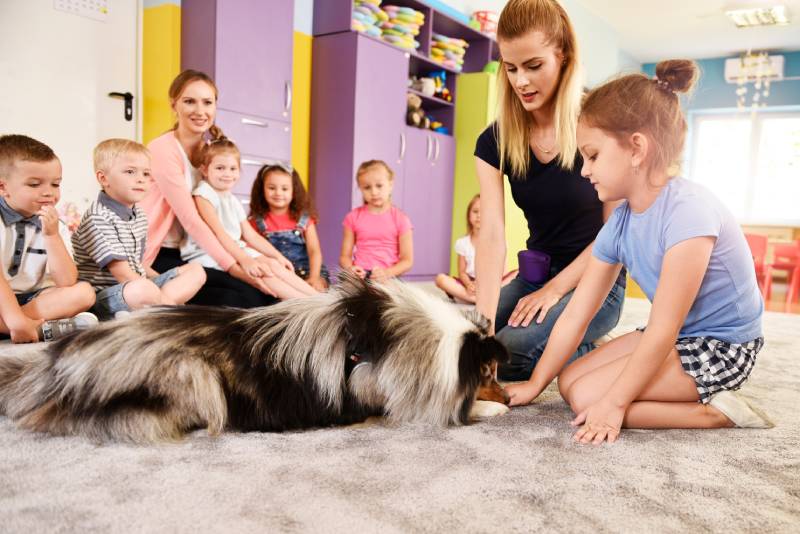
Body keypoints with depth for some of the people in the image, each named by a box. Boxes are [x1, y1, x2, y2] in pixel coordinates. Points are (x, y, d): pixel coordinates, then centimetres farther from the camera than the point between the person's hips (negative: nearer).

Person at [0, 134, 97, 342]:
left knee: (84, 292, -20)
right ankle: (43, 329, -28)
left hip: (33, 298, 4)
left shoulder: (53, 226, 1)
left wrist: (52, 236, -20)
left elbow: (67, 282, -11)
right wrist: (17, 321, -32)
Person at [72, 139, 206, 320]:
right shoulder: (98, 219, -15)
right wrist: (164, 300, -22)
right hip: (104, 296, -10)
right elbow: (121, 273, -21)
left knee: (196, 271, 6)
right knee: (143, 290, -41)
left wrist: (163, 284, 7)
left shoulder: (138, 215, 13)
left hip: (138, 286, 10)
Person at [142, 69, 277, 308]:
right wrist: (232, 266, -24)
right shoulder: (163, 150, -15)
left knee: (263, 292, -11)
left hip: (185, 254, 7)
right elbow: (191, 220, -20)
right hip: (155, 258, -7)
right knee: (246, 295, -23)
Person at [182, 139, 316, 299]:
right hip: (210, 255, -8)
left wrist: (277, 256, 6)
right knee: (265, 268, -24)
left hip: (235, 251, 8)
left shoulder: (234, 202, 18)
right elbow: (218, 233, -19)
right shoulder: (203, 195, -7)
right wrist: (245, 259, -29)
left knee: (273, 264, -12)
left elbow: (250, 235, 17)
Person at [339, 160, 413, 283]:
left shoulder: (400, 219, 3)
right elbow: (345, 256, 9)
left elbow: (407, 260, 1)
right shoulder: (353, 217, 9)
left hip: (388, 278, -1)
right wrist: (351, 269, -14)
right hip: (360, 276, 1)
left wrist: (387, 273, -17)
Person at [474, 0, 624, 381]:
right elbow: (492, 236, -16)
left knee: (510, 351, -26)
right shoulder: (494, 142, -5)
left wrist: (555, 289, -16)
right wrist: (483, 325, -28)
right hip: (535, 275, 5)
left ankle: (593, 356, 4)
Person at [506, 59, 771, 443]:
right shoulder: (619, 224, -4)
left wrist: (615, 402, -20)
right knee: (569, 382, 5)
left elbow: (662, 331, -27)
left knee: (586, 395, -16)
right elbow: (575, 314, -2)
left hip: (721, 348, -8)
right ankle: (694, 394, 10)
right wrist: (535, 383, 0)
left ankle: (713, 412, -6)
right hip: (676, 337, 8)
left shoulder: (687, 210, -29)